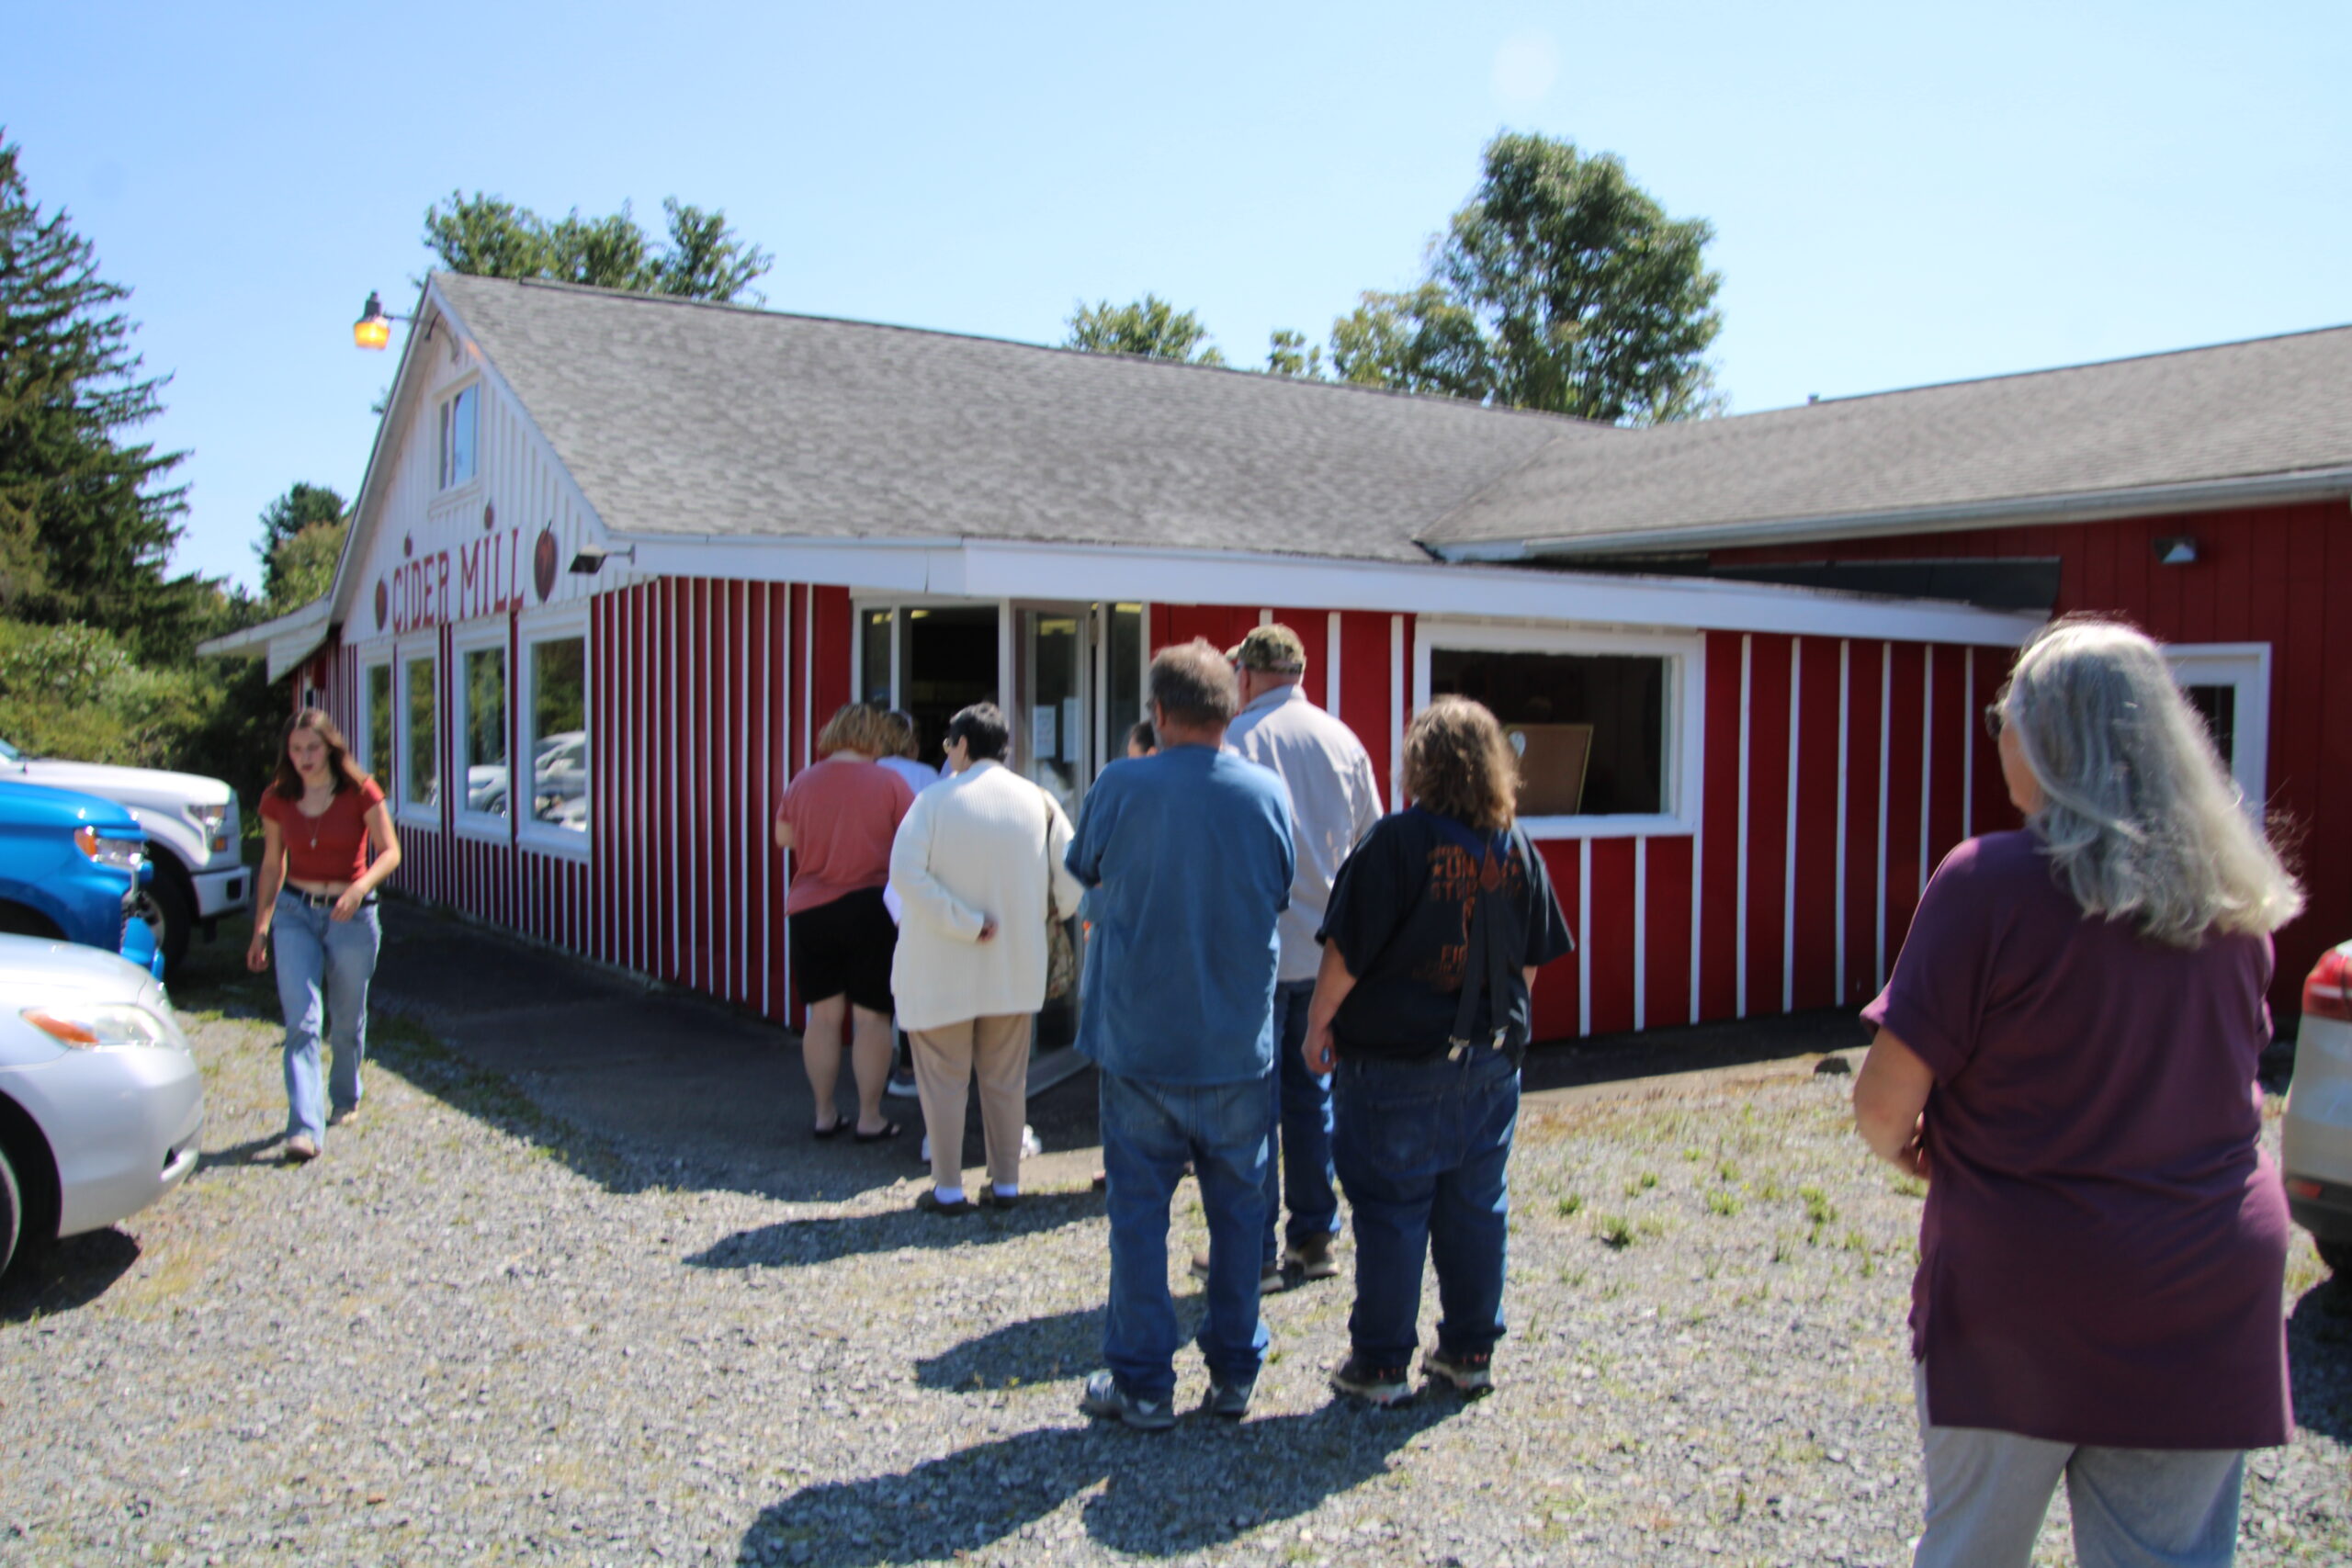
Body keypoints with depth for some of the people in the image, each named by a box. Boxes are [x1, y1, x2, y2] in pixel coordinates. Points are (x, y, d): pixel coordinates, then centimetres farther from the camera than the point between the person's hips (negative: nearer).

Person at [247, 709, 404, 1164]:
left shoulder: (359, 792, -7)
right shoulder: (278, 800, 2)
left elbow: (390, 853, -10)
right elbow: (272, 866, 10)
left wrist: (360, 888, -28)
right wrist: (260, 930, 10)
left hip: (350, 915, -1)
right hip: (294, 913, 1)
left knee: (346, 1020, 13)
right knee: (302, 1023, -11)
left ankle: (345, 1099, 39)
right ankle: (305, 1129, -16)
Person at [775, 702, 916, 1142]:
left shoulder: (802, 783, 2)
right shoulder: (889, 783, -8)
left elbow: (783, 837, 15)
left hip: (808, 911, 3)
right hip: (871, 911, -3)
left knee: (823, 1015, 11)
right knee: (872, 1017, 3)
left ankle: (824, 1114, 17)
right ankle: (869, 1118, 8)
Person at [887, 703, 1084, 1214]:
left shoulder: (935, 801, -10)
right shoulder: (1038, 801, -3)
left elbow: (906, 875, -21)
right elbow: (1073, 875, -4)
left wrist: (964, 923, -17)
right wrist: (1054, 910, 15)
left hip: (942, 967, -3)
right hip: (1016, 968, 3)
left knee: (943, 1078, 8)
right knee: (1006, 1080, 15)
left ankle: (948, 1188, 12)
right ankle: (1006, 1182, 21)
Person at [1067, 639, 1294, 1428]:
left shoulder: (1120, 787, -11)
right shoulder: (1268, 792, -5)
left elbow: (1083, 870, 6)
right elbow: (1282, 897, 7)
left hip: (1139, 1042, -2)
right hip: (1238, 1044, 2)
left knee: (1139, 1209, 8)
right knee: (1237, 1208, 13)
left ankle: (1142, 1382, 14)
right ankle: (1234, 1373, 23)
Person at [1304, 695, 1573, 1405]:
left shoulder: (1400, 840, -15)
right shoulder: (1516, 847, 2)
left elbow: (1346, 949, -16)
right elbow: (1535, 956, 10)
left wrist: (1319, 1022, -3)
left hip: (1397, 1060, -5)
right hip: (1491, 1057, 5)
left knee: (1391, 1211, 4)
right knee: (1477, 1206, 14)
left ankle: (1380, 1365, 12)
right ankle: (1470, 1352, 24)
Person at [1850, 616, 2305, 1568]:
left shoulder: (1992, 882, -17)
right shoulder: (2232, 891, 1)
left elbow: (1886, 1101, -16)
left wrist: (1905, 1150, 5)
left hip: (2019, 1299, -4)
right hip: (2206, 1304, 4)